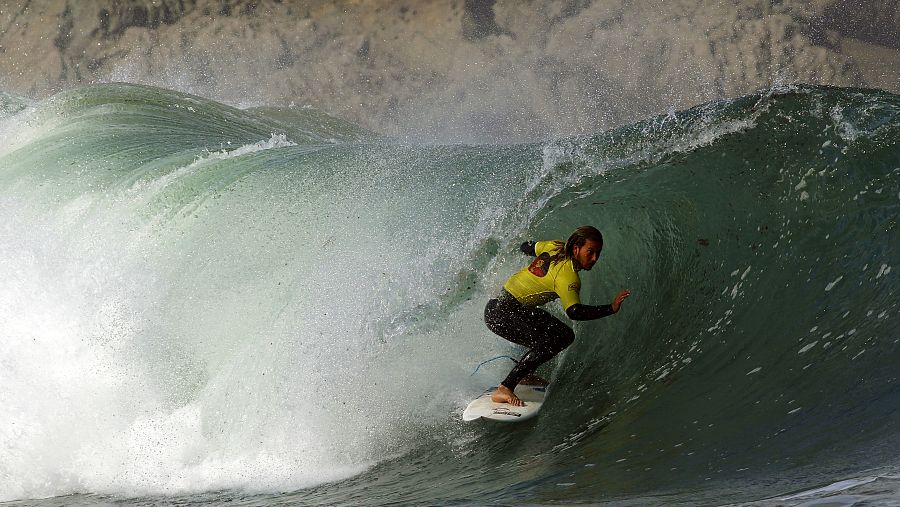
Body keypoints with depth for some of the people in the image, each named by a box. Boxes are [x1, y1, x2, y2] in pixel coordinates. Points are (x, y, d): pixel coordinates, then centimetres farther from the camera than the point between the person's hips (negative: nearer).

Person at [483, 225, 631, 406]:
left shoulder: (556, 247, 0)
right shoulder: (567, 276, -25)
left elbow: (526, 247, 17)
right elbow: (574, 312, -37)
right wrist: (611, 308, -42)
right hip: (500, 313, -10)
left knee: (565, 335, 13)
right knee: (549, 343, -28)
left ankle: (525, 375, 25)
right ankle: (504, 390, -28)